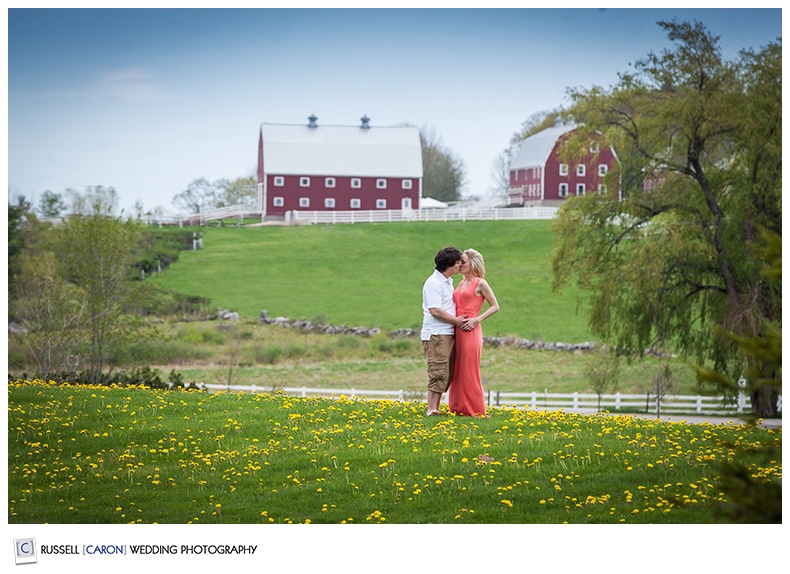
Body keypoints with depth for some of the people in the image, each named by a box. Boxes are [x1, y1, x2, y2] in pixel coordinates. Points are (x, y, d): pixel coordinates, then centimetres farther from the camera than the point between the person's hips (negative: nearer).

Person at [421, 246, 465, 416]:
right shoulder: (434, 283, -13)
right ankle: (432, 410, -11)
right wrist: (456, 320, -11)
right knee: (438, 373, -12)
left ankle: (435, 408, 12)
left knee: (446, 375, 9)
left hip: (448, 334, 10)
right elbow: (435, 311, -20)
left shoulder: (448, 282, 19)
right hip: (436, 335, -10)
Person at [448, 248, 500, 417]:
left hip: (470, 332, -8)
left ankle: (474, 410, -2)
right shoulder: (461, 284, 18)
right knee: (456, 371, 7)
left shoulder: (480, 284, -3)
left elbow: (495, 306, -4)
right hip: (457, 331, 8)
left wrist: (477, 320, -14)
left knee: (469, 371, -6)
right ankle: (458, 408, 12)